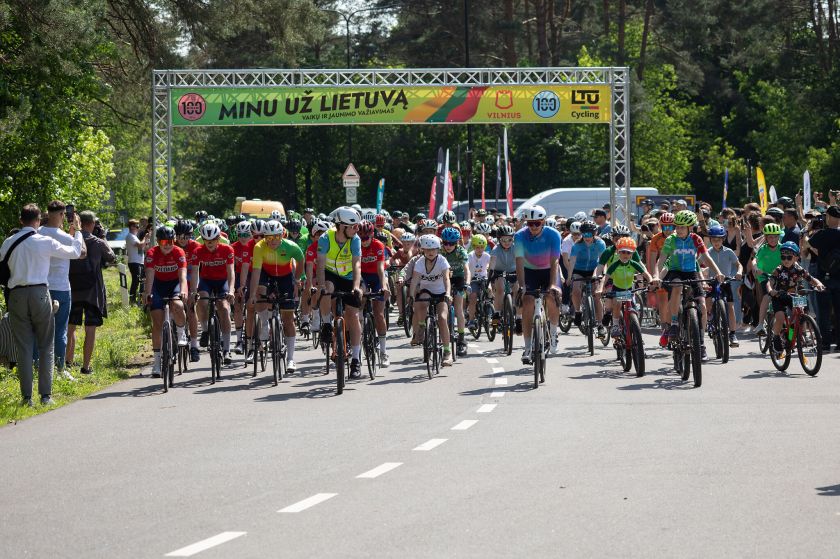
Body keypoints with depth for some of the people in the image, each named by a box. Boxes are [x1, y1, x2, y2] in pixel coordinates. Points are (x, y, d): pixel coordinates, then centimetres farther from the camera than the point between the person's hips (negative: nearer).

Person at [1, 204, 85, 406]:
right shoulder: (45, 242, -6)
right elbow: (75, 252, 4)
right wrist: (77, 232, 20)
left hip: (16, 295, 2)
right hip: (39, 293, -2)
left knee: (23, 347, 6)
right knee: (46, 346, 7)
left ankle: (27, 396, 3)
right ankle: (46, 395, 3)